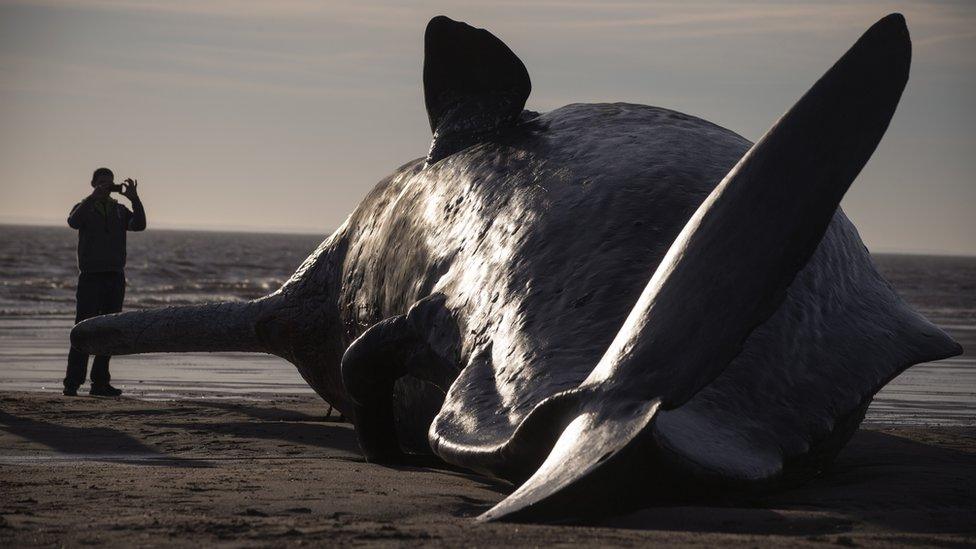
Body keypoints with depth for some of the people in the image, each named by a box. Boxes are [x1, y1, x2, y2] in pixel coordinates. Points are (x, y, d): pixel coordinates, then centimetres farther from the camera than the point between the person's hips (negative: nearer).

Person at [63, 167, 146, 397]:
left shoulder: (120, 210, 14)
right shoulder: (84, 208, 5)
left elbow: (139, 225, -4)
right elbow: (74, 221, -19)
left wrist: (134, 199, -15)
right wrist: (94, 197, -25)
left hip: (115, 277, 4)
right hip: (91, 277, -4)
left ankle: (100, 382, 10)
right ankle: (72, 383, -11)